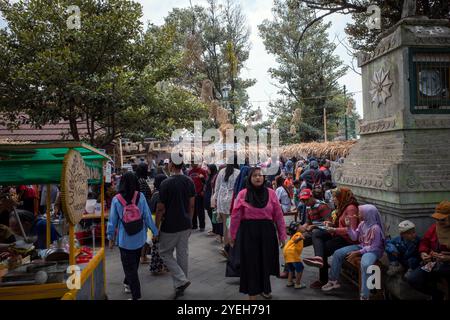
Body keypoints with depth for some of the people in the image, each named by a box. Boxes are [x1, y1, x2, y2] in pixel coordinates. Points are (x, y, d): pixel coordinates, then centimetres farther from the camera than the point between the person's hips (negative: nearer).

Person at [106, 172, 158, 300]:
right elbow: (147, 216, -6)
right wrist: (154, 231, 5)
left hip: (125, 239, -2)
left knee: (129, 267, 7)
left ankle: (136, 295, 8)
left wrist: (110, 237, 8)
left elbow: (112, 220, -4)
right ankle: (128, 284, 44)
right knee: (134, 263, 23)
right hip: (139, 237, 2)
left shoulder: (116, 199, -10)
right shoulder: (141, 197, -9)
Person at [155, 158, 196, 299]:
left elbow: (160, 209, -13)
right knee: (183, 254, 13)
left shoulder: (166, 184, -17)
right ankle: (180, 287, 24)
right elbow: (192, 205, 5)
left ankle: (181, 280, 0)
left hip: (170, 227, -5)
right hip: (185, 225, 6)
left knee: (165, 253, 12)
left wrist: (156, 227, -2)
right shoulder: (189, 182, 0)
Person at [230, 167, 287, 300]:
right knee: (251, 262, 5)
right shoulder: (242, 194, -4)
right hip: (248, 231, -2)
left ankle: (264, 288, 39)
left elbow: (278, 215, 2)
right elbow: (236, 216, -2)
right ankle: (252, 293, 19)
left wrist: (282, 234, 1)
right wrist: (233, 235, -1)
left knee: (265, 260, 14)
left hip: (267, 231, 2)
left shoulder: (271, 193, 0)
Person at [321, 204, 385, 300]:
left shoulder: (375, 228, -22)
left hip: (373, 250, -8)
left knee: (365, 265, -41)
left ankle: (364, 296, -32)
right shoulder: (362, 223, 1)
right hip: (361, 247, 8)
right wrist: (348, 226, -8)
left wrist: (358, 252, -22)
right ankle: (333, 281, 8)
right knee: (338, 253, -3)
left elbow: (374, 247, -21)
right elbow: (354, 237, 7)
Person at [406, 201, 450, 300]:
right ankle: (437, 295, 12)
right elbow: (424, 242, 15)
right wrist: (423, 253, -4)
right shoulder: (434, 227, 3)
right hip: (433, 263, 5)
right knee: (412, 279, -13)